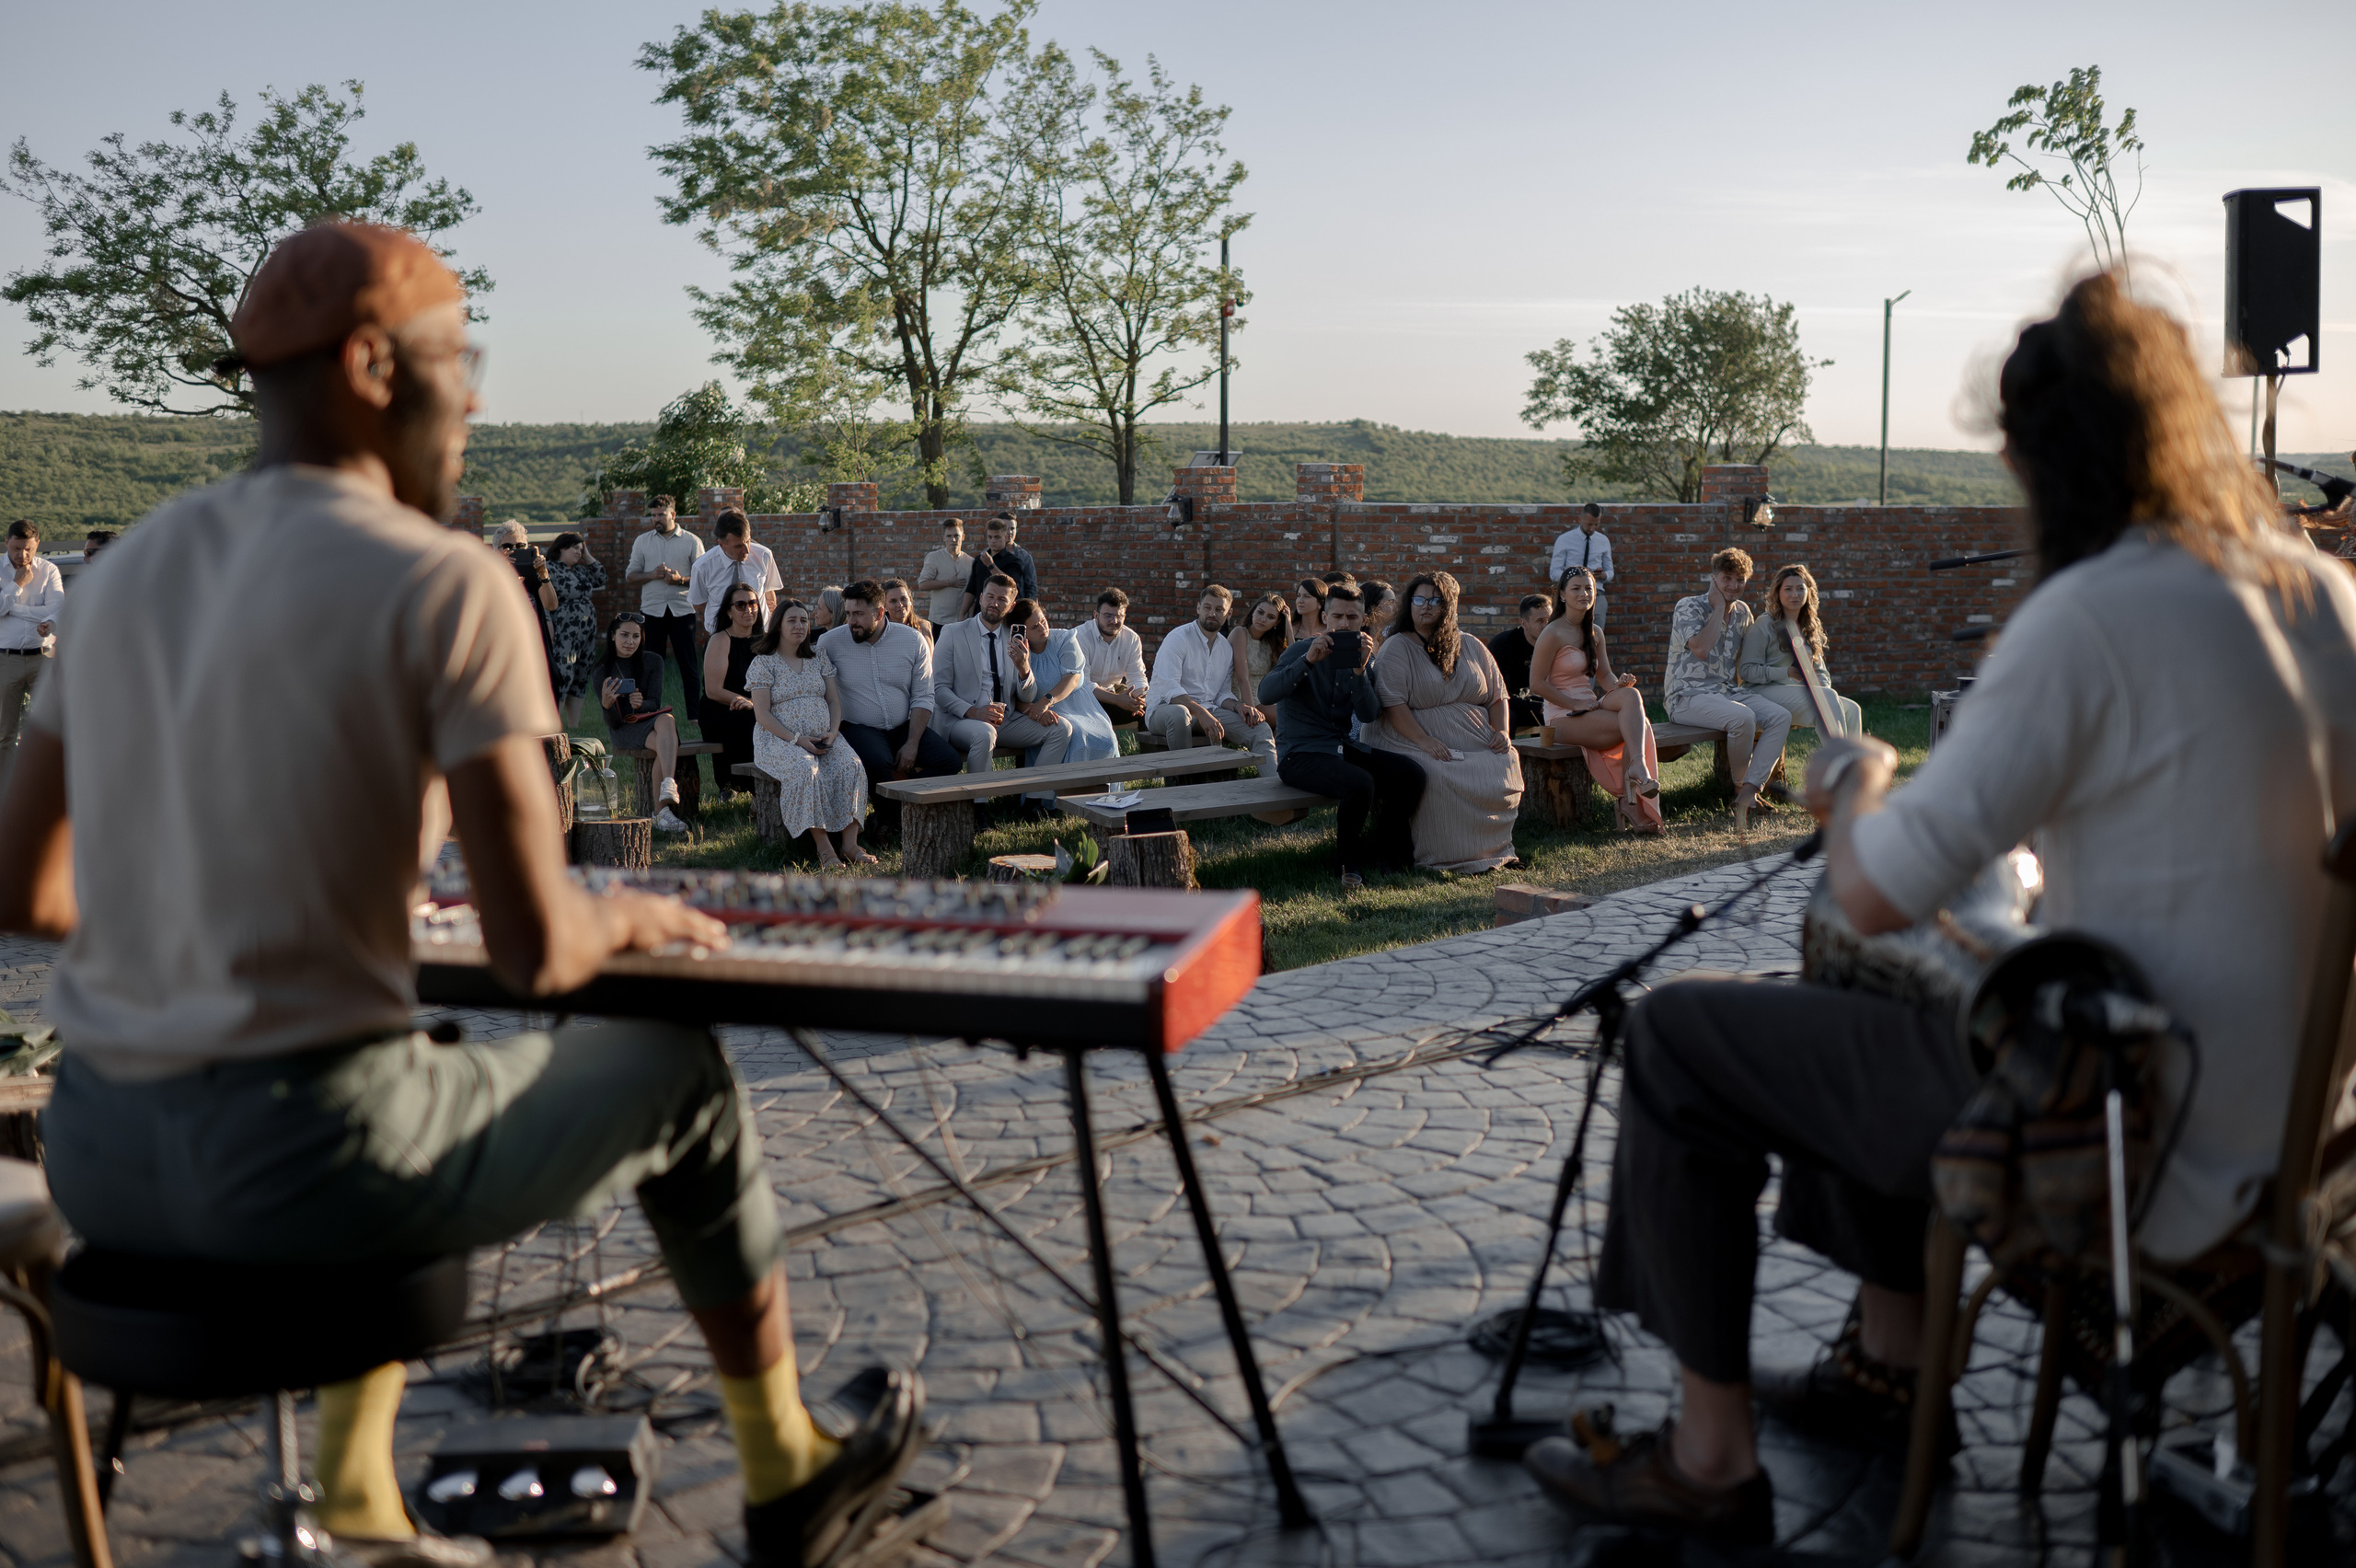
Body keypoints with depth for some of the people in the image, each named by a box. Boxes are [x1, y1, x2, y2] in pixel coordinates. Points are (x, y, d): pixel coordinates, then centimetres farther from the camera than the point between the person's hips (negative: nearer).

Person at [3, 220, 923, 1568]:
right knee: (676, 1072, 19)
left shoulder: (131, 575, 9)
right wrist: (630, 918, 5)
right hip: (309, 1161, -7)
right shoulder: (451, 583, -13)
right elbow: (537, 948, -19)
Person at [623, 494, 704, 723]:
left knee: (688, 665, -2)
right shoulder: (642, 541, 12)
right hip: (652, 610, 2)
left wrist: (681, 579, -15)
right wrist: (652, 575, -7)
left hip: (683, 609, -2)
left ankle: (695, 717, 1)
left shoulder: (692, 541, 6)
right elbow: (630, 578, 11)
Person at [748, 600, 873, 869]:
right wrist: (797, 739, -16)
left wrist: (832, 733, -7)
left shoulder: (819, 658, 16)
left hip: (825, 738, 4)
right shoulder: (763, 663, 2)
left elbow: (834, 701, 14)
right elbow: (762, 714, -5)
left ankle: (850, 844, -29)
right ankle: (823, 846, -33)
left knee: (851, 766, -27)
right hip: (780, 739, -4)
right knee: (805, 771, -36)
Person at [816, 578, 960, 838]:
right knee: (878, 761, -36)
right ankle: (888, 814, -4)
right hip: (859, 727, -3)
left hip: (904, 727, 3)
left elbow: (923, 697, 0)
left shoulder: (913, 641, -1)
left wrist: (912, 744, -10)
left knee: (950, 761, -19)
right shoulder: (830, 642, -5)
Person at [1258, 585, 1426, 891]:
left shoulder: (1363, 657, 8)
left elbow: (1369, 715, -9)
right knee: (1359, 783, -33)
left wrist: (1360, 670, -24)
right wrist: (1309, 660, -33)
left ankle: (1379, 852, 6)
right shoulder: (1301, 651, -6)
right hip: (1300, 753, -6)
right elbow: (1266, 694, -25)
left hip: (1343, 748, 6)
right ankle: (1349, 860, -5)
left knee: (1410, 772, -14)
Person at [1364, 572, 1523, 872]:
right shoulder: (1396, 648, 1)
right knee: (1437, 777, -36)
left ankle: (1494, 849, -9)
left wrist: (1501, 731, 0)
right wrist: (1424, 741, -23)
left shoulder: (1470, 647, 18)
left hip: (1478, 743, 4)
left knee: (1505, 765, -25)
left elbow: (1497, 695, 20)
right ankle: (1447, 858, -22)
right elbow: (1392, 703, -11)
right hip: (1415, 739, -4)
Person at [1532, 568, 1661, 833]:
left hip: (1590, 709, 7)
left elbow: (1605, 676, 16)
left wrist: (1619, 685, -8)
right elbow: (1537, 684, -12)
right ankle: (1631, 801, -25)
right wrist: (1574, 704, -17)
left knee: (1631, 695, -27)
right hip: (1563, 717, -7)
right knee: (1636, 726, -25)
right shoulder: (1553, 634, -8)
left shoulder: (1594, 632, 15)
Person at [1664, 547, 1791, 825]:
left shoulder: (1742, 612, 13)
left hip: (1728, 691, 7)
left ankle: (1746, 795, -25)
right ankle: (1740, 785, -7)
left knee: (1781, 716, -16)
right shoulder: (1689, 607, -7)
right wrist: (1719, 606, -15)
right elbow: (1700, 648, -24)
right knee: (1743, 717, -34)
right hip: (1688, 696, -7)